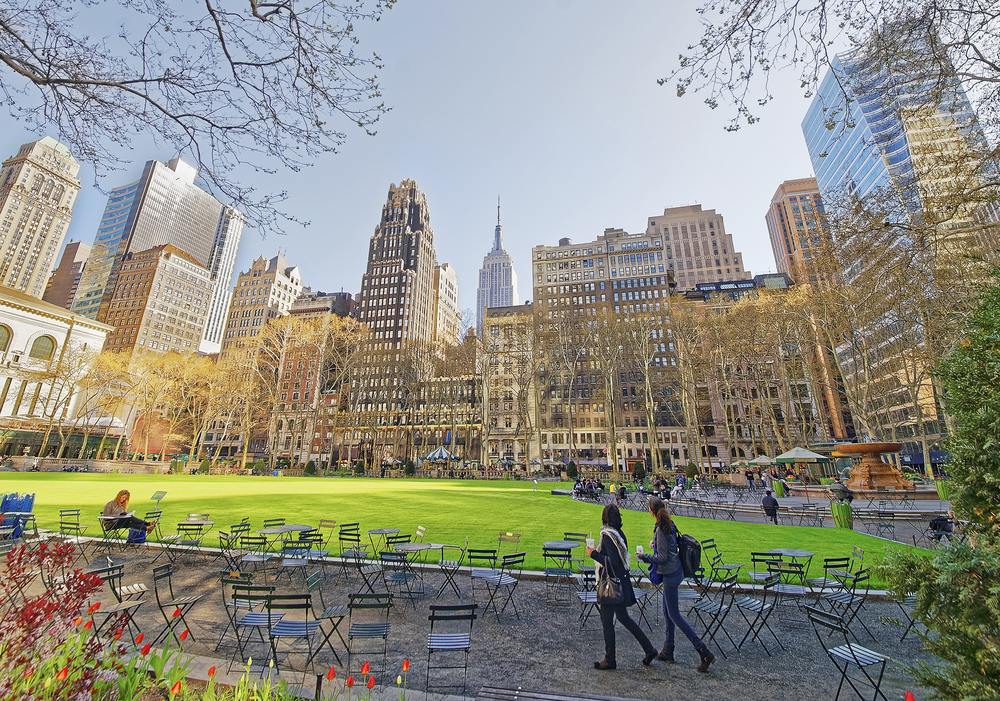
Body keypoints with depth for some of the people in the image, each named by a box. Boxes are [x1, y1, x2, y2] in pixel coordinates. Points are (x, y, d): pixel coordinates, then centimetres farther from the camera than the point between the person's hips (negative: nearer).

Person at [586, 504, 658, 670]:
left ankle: (610, 660, 19)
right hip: (620, 581, 9)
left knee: (607, 621, 7)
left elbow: (613, 562, -27)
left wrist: (593, 554, -21)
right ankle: (649, 649, 28)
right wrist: (598, 551, 17)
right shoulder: (620, 533, 4)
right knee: (623, 617, 23)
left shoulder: (608, 535, -23)